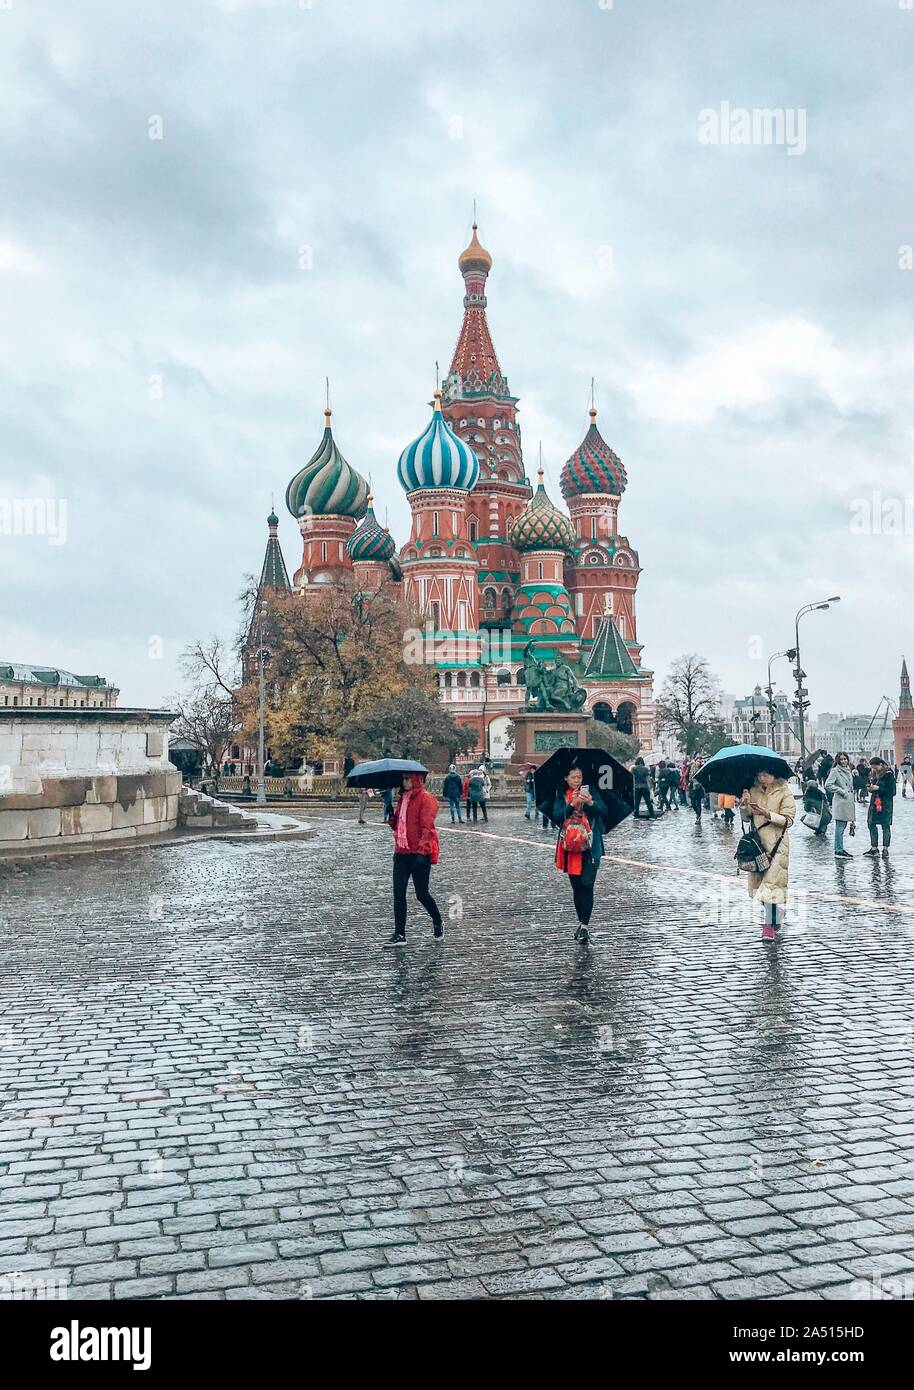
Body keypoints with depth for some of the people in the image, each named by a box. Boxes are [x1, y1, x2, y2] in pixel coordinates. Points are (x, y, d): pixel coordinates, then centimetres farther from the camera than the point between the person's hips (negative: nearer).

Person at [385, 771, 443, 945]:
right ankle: (399, 934, 4)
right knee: (398, 893, 1)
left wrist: (422, 850, -24)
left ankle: (438, 923, 28)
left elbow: (427, 826, -16)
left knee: (421, 894, 2)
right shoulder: (402, 799, 15)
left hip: (419, 853, -7)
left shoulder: (426, 799, -9)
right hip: (401, 852, 7)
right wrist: (392, 819, 2)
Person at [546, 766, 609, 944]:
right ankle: (581, 922, 21)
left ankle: (585, 926, -11)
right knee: (576, 887, 9)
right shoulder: (561, 795, 6)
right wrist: (572, 804, -20)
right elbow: (556, 815, -7)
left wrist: (590, 803, -23)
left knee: (587, 885, -11)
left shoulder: (591, 791, 4)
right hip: (570, 846, 2)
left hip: (590, 846, -2)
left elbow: (603, 810, -5)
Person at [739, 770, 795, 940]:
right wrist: (745, 805, -9)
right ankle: (776, 918, 24)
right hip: (757, 842, 6)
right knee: (759, 881, 8)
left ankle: (771, 926, -11)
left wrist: (768, 814, -22)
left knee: (772, 883, -12)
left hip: (776, 845, -6)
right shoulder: (754, 791, 10)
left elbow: (788, 819, -9)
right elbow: (746, 818, 10)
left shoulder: (784, 792, -4)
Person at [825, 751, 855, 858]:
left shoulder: (848, 771, 18)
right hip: (840, 802, -8)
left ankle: (839, 848, 18)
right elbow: (828, 785, -16)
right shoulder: (835, 771, -8)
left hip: (848, 802, 8)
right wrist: (841, 791, -15)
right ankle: (839, 851, -7)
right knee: (840, 827, -8)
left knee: (843, 825, 11)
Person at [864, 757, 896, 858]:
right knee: (871, 824, 5)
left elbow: (892, 791, -13)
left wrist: (878, 788, -19)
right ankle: (874, 848, 13)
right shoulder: (873, 774, 10)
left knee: (885, 826, -1)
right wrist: (870, 788, -2)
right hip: (874, 802, 7)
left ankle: (885, 849, 5)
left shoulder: (889, 775, -10)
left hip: (885, 804, -7)